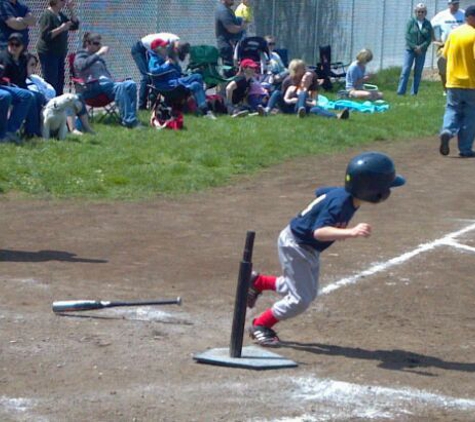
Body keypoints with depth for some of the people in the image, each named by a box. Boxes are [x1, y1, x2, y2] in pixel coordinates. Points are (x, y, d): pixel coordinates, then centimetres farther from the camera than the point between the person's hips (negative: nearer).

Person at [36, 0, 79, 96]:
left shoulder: (61, 15, 12)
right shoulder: (47, 15, -14)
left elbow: (75, 26, 11)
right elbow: (45, 35, -20)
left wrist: (71, 10, 1)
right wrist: (61, 29, -24)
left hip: (60, 53, 9)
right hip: (48, 53, -9)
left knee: (60, 82, 12)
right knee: (51, 83, -11)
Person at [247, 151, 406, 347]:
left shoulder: (344, 194, -7)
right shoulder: (340, 202, -33)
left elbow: (321, 193, 12)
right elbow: (319, 232, -44)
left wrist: (339, 230, 11)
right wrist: (351, 232, -56)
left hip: (309, 249, 9)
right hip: (295, 244, -9)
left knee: (308, 292, 22)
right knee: (300, 300, -7)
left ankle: (258, 282, 37)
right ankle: (260, 326, 12)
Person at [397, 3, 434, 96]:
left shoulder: (428, 24, 4)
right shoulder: (411, 22, 0)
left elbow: (429, 38, 0)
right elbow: (407, 36, -6)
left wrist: (421, 47, -14)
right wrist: (414, 47, -15)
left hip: (421, 51, 2)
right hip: (410, 50, -2)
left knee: (418, 73, 5)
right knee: (405, 70, -8)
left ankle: (414, 92, 11)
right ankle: (400, 92, -8)